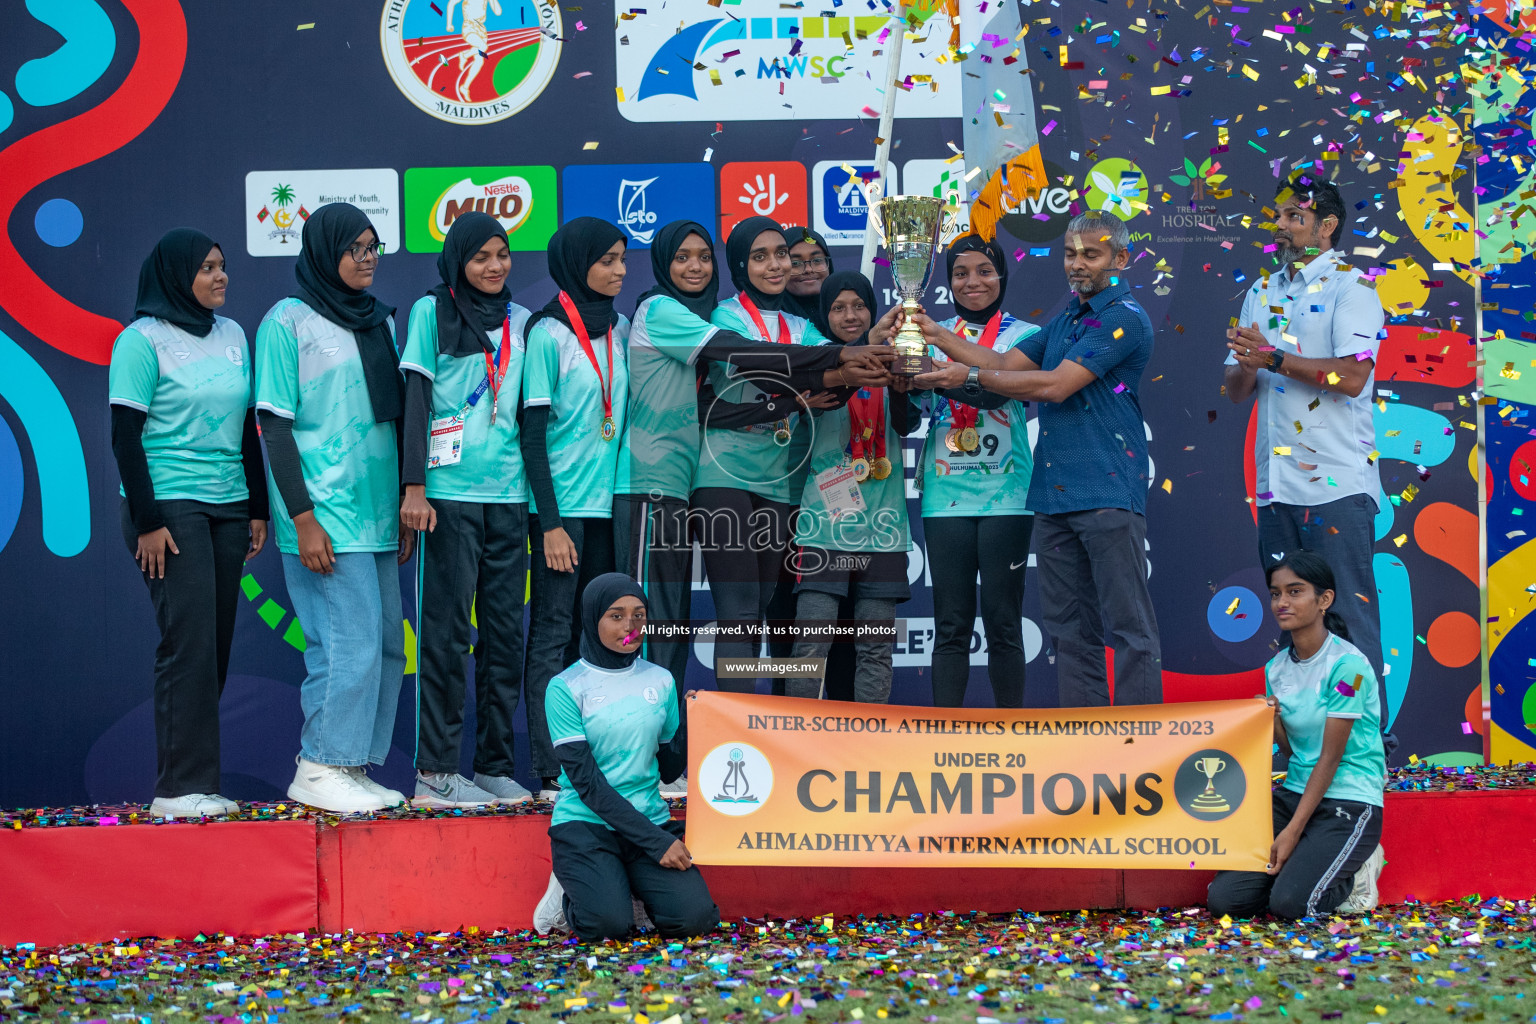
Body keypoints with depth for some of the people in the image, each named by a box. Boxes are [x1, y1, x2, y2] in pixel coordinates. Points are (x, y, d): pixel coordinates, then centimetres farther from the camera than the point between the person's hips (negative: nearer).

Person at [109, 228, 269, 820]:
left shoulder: (232, 336, 13)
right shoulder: (142, 340, -5)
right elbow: (125, 437, -8)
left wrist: (258, 507, 15)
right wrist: (147, 520, -13)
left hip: (228, 506, 6)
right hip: (170, 506, -6)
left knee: (216, 645, 4)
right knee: (188, 643, -11)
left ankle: (197, 782, 9)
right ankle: (181, 787, -9)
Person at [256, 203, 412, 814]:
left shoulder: (381, 321, 16)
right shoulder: (289, 321, -3)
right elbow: (275, 425, -7)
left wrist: (407, 505, 15)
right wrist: (302, 517, -14)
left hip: (377, 512, 7)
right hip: (324, 515, -7)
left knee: (387, 645, 5)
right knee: (353, 644, -12)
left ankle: (352, 769, 13)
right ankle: (320, 770, -2)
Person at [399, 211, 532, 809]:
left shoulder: (520, 322, 14)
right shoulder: (432, 312, 2)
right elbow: (416, 398, -2)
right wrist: (413, 487, -10)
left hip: (510, 494, 4)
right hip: (450, 491, -4)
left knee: (505, 630, 4)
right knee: (447, 629, -5)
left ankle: (495, 765, 10)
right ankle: (435, 771, -3)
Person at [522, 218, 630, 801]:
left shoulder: (620, 330, 11)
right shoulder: (548, 334, -7)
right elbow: (533, 434, -10)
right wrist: (550, 521, -14)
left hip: (609, 502, 6)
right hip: (561, 506, -6)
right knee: (553, 633, -5)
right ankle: (550, 773, -5)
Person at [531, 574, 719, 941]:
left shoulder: (660, 680, 9)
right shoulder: (566, 687, -6)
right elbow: (586, 780, -12)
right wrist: (655, 841, -17)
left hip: (651, 821, 4)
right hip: (585, 823, -4)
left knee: (694, 917, -21)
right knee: (608, 924, -28)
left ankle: (631, 889, 11)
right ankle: (571, 897, 7)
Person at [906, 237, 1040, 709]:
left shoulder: (1023, 334, 4)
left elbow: (1000, 386, -15)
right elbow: (918, 403, -2)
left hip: (1005, 494, -2)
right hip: (946, 493, 2)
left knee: (1002, 622, -1)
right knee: (950, 625, 2)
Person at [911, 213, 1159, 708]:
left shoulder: (1125, 319, -8)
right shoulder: (1065, 319, 21)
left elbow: (1055, 386, -14)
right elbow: (1006, 363, 18)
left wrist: (970, 376, -10)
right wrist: (938, 335, 7)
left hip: (1108, 495, -9)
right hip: (1054, 495, 9)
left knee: (1129, 627, -7)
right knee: (1070, 628, 10)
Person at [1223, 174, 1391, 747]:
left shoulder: (1349, 287, -2)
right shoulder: (1262, 292, 19)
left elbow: (1353, 376, -16)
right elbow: (1237, 391, 17)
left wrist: (1272, 357, -17)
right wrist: (1246, 364, -6)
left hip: (1336, 484, -7)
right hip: (1276, 484, 7)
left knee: (1348, 616, -8)